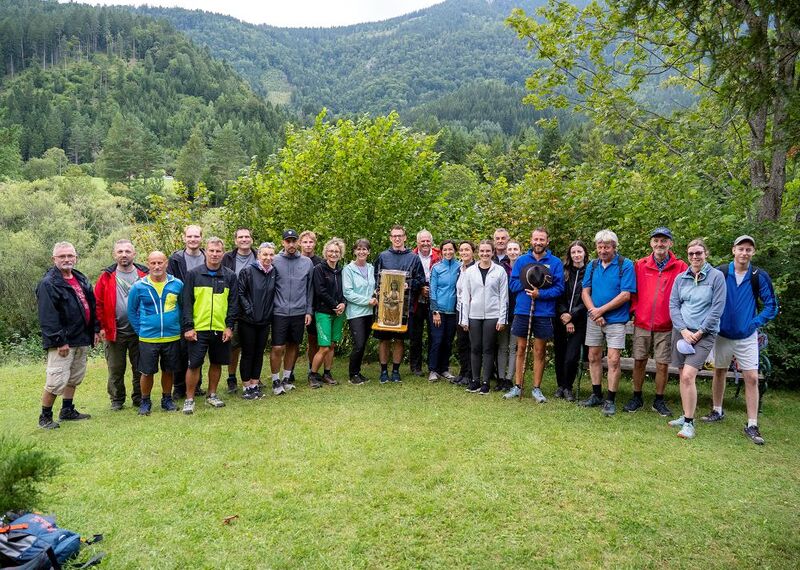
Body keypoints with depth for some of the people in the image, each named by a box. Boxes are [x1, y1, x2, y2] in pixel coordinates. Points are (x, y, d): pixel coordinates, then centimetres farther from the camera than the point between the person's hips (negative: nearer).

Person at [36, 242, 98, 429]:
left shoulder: (81, 279, 13)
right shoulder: (48, 284, -12)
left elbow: (92, 306, 19)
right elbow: (47, 317, -18)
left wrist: (95, 329, 13)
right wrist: (60, 341, -20)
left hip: (82, 339, 8)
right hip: (62, 341, -8)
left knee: (74, 378, 17)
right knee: (57, 381, -7)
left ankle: (67, 411, 30)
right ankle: (45, 417, 9)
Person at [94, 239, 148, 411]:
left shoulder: (144, 275, 1)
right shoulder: (107, 277, 0)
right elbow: (98, 303, -1)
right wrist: (101, 326, -7)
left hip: (139, 331, 0)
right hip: (114, 332, 0)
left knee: (139, 368, 9)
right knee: (116, 369, 11)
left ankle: (139, 398, 23)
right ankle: (117, 400, 25)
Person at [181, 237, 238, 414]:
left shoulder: (230, 276, 5)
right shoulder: (193, 274, 0)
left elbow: (233, 303, 5)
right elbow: (187, 302, -2)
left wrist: (229, 326, -3)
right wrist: (188, 326, -8)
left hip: (221, 329, 2)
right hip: (198, 328, -2)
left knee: (217, 363, 12)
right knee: (194, 364, -2)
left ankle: (212, 395, 28)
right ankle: (189, 399, 12)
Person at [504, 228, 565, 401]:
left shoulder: (555, 262, 0)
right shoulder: (521, 260, 5)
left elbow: (559, 288, -6)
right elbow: (513, 285, 1)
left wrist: (540, 293, -19)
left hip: (544, 313, -1)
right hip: (522, 311, 2)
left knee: (540, 351, 7)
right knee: (521, 349, 8)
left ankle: (536, 388, 18)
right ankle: (517, 386, 17)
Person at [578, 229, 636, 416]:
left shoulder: (626, 265, -7)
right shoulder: (592, 265, 7)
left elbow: (625, 295, -13)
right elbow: (585, 292, 6)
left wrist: (601, 310, -14)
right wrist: (593, 312, -11)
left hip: (615, 319, -5)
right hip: (594, 318, 5)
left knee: (613, 360, -6)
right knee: (594, 357, 10)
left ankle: (610, 400, 5)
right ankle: (596, 395, 23)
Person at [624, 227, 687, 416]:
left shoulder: (680, 267, -3)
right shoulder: (640, 265, 3)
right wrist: (635, 309, 1)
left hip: (666, 326, -2)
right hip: (642, 323, 2)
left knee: (663, 365, 5)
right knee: (639, 362, 9)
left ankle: (659, 401, 21)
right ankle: (637, 397, 24)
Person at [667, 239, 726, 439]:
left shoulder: (716, 276, -2)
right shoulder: (680, 278, 8)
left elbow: (717, 309, -6)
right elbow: (673, 305, 6)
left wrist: (700, 332, -9)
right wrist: (683, 330, -7)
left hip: (704, 334, -4)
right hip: (681, 331, 4)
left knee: (688, 375, -16)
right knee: (683, 376, 8)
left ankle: (689, 423, -7)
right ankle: (686, 416, 21)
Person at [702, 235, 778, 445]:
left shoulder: (759, 276, -6)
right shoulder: (719, 273, -6)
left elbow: (771, 305, -1)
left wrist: (755, 323, -8)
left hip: (747, 336, -1)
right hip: (722, 333, 1)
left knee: (752, 378, -4)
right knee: (719, 372, 13)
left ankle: (752, 425, 2)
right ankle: (717, 411, 30)